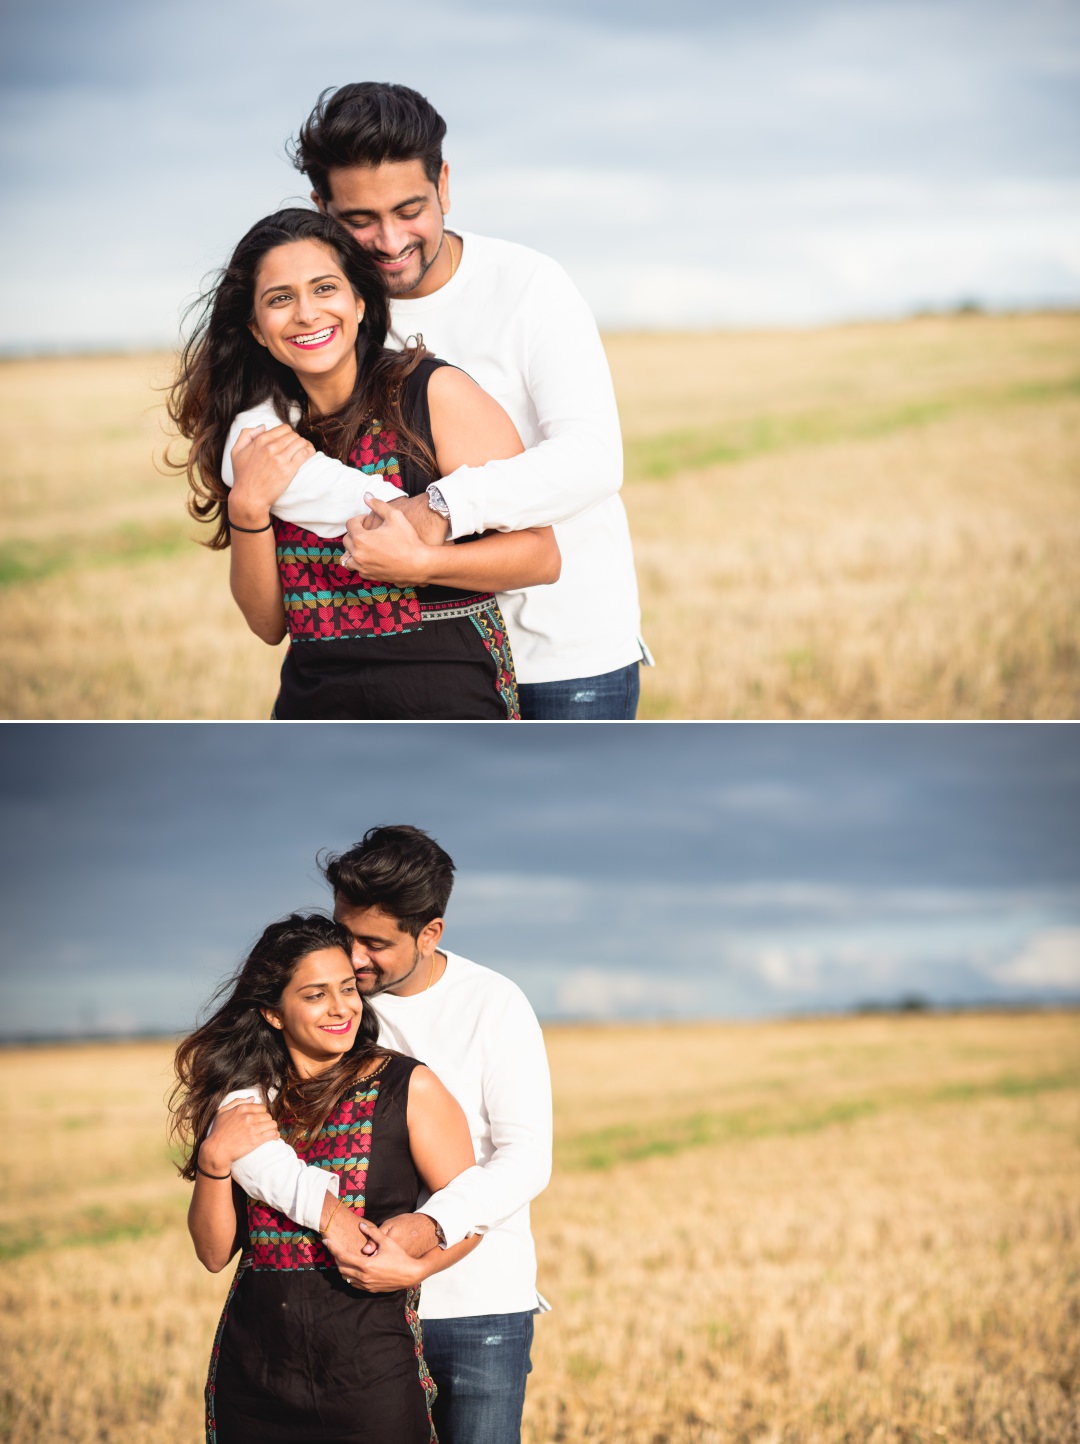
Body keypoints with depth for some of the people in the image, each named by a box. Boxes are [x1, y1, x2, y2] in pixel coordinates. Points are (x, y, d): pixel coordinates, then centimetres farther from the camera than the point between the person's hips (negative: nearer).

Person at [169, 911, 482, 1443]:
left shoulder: (407, 1088, -3)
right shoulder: (246, 1098, 7)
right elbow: (214, 1252, 6)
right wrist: (214, 1159, -10)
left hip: (369, 1373, -3)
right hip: (253, 1373, 3)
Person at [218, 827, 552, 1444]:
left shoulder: (493, 1005, -5)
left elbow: (527, 1155, -11)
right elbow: (233, 1124, -14)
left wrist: (431, 1226, -29)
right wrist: (327, 1213, -30)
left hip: (481, 1302, -1)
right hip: (363, 1300, 1)